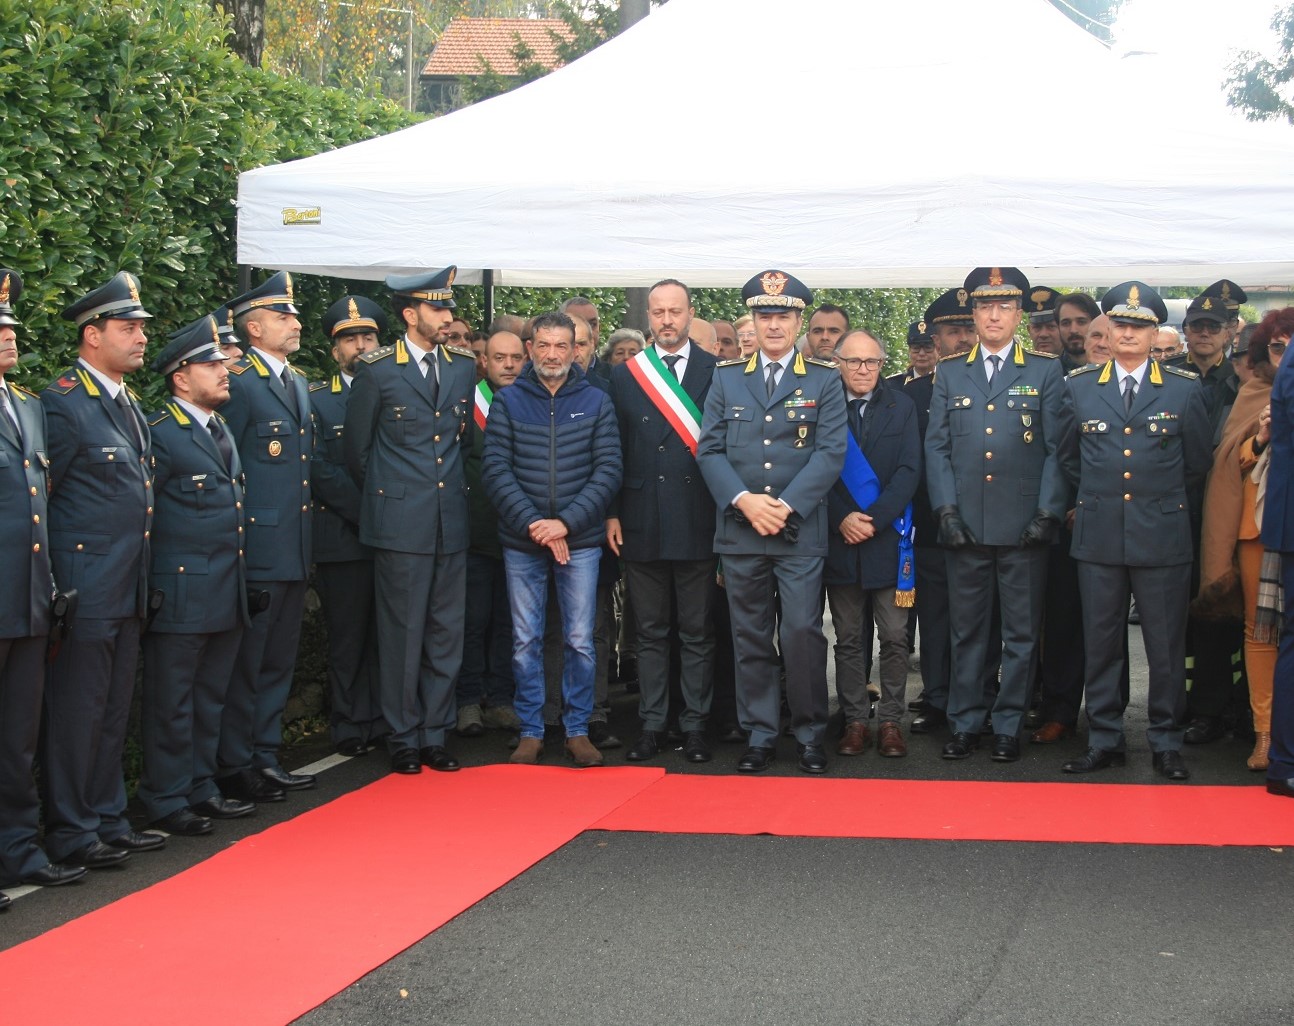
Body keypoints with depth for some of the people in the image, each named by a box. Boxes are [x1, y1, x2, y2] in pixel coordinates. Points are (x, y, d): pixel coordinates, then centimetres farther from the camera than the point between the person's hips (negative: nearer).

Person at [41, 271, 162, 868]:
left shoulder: (127, 404, 15)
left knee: (114, 711, 15)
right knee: (76, 711, 0)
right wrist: (57, 585, -11)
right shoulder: (63, 403, -13)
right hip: (87, 588, -8)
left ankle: (108, 819, 25)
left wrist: (141, 577, 16)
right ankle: (71, 834, 9)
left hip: (127, 589, 8)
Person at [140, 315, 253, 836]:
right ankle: (167, 801, 10)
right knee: (171, 702, 1)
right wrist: (152, 587, -11)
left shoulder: (221, 430, 16)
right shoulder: (160, 433, -11)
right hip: (182, 593, -8)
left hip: (229, 596, 8)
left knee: (210, 697, 15)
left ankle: (201, 788, 25)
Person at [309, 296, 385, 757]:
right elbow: (320, 469, -4)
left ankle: (387, 720, 14)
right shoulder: (316, 399, 4)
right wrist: (366, 511, -12)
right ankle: (349, 726, 11)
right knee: (348, 634, 3)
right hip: (343, 537, -2)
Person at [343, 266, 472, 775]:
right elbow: (356, 448, 4)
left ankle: (435, 734, 17)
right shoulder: (377, 370, -4)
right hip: (400, 523, -4)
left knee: (446, 633, 7)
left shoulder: (463, 366, 8)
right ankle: (403, 739, 12)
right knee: (403, 633, 1)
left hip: (451, 521, 4)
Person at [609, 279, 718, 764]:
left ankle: (695, 725, 13)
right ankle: (652, 725, 16)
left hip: (697, 523, -2)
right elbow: (613, 452, 8)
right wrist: (612, 514, 3)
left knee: (697, 632, 5)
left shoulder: (717, 372, 1)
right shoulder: (624, 375, 8)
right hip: (641, 524, 2)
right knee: (651, 632, 9)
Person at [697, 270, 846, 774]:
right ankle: (760, 735, 14)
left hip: (801, 531, -2)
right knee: (750, 638, 6)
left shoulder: (824, 380, 5)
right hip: (739, 530, 2)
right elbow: (709, 449, 4)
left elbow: (830, 452, -4)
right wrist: (744, 500, -11)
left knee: (803, 633, -6)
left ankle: (810, 733, 8)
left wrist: (786, 505, -13)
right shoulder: (726, 378, 10)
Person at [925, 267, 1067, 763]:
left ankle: (1008, 726, 13)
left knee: (1021, 632, 4)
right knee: (966, 630, 7)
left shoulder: (1045, 371, 5)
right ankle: (965, 723, 15)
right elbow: (936, 446, 8)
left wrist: (1048, 512, -7)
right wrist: (946, 509, -3)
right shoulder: (950, 373, 11)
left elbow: (1056, 449, 1)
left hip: (1024, 526, -1)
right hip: (966, 526, 2)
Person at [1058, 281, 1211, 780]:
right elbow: (1068, 456, 18)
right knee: (1100, 645, 6)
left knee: (1166, 646, 2)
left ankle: (1167, 743, 13)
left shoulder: (1184, 390, 2)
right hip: (1099, 536, 1)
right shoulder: (1079, 387, 6)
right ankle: (1104, 740, 15)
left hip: (1163, 538, -1)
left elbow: (1198, 463, 10)